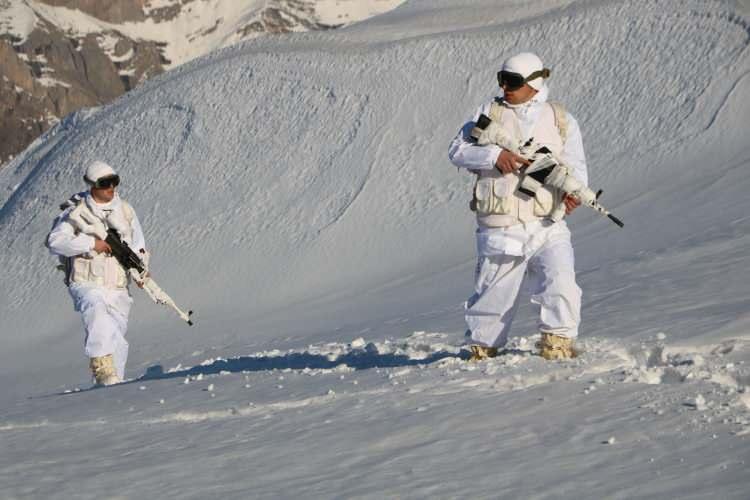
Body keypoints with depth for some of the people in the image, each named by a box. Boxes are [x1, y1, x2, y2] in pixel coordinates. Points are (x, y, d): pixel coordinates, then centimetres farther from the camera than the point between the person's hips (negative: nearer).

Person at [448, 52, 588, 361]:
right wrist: (494, 156, -15)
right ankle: (482, 348, 23)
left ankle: (558, 343, -7)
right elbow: (458, 150, 2)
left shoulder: (561, 120, 10)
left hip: (548, 226, 0)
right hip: (500, 228, 0)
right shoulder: (489, 113, 8)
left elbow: (575, 165, 7)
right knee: (493, 292, 6)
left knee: (561, 284, -17)